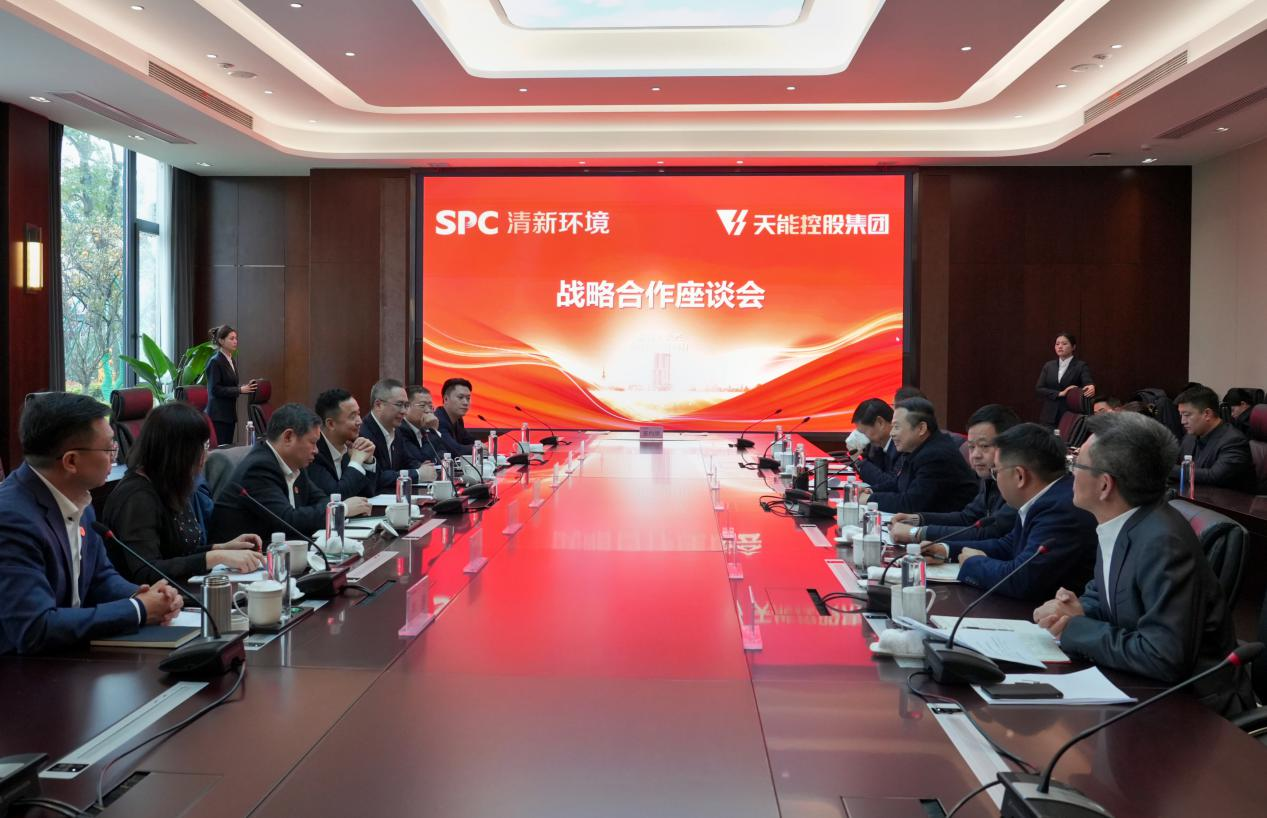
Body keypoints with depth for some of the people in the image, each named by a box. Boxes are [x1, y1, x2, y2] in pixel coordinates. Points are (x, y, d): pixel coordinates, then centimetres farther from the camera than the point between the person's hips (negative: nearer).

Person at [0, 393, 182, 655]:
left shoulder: (75, 498, 1)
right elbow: (35, 630, -26)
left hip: (66, 657, 7)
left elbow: (101, 577, 12)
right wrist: (138, 611, -19)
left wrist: (141, 596, -7)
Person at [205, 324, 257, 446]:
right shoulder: (215, 362, -12)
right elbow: (215, 389, -17)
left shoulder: (231, 361, 14)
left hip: (230, 413, 9)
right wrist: (240, 390, -19)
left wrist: (245, 387, 4)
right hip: (218, 414, -8)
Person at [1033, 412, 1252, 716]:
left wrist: (1075, 628, -19)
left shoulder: (1162, 542, -26)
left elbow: (1164, 659, -30)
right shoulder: (1117, 524, -1)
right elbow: (1102, 591, 15)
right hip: (1148, 687, 7)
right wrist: (1079, 611, -8)